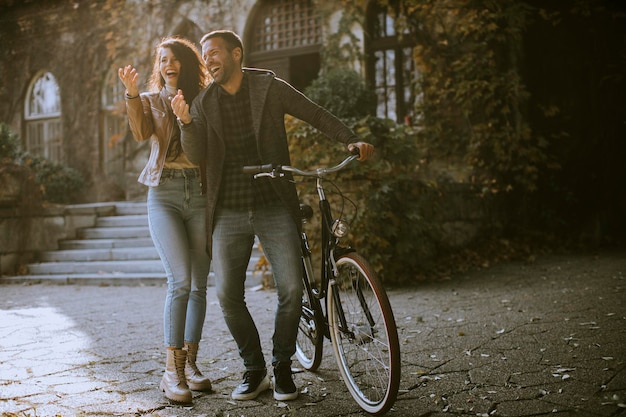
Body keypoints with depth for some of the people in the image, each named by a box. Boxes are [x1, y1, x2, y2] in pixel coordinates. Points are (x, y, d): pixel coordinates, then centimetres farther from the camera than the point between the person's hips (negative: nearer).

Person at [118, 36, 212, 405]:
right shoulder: (150, 101, 12)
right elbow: (141, 133, -10)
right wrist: (132, 94, -22)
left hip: (201, 193, 2)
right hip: (165, 195, -2)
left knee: (198, 285, 3)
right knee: (180, 281, -16)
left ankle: (190, 363, 15)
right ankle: (173, 371, -8)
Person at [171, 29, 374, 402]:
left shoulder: (270, 88, 1)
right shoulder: (203, 103, 7)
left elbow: (317, 116, 5)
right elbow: (196, 156, -3)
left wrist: (352, 140, -9)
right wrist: (185, 122, -22)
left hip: (274, 208, -2)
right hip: (229, 214, 2)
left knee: (292, 289, -11)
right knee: (228, 295, -4)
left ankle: (283, 366, 12)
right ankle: (254, 371, 15)